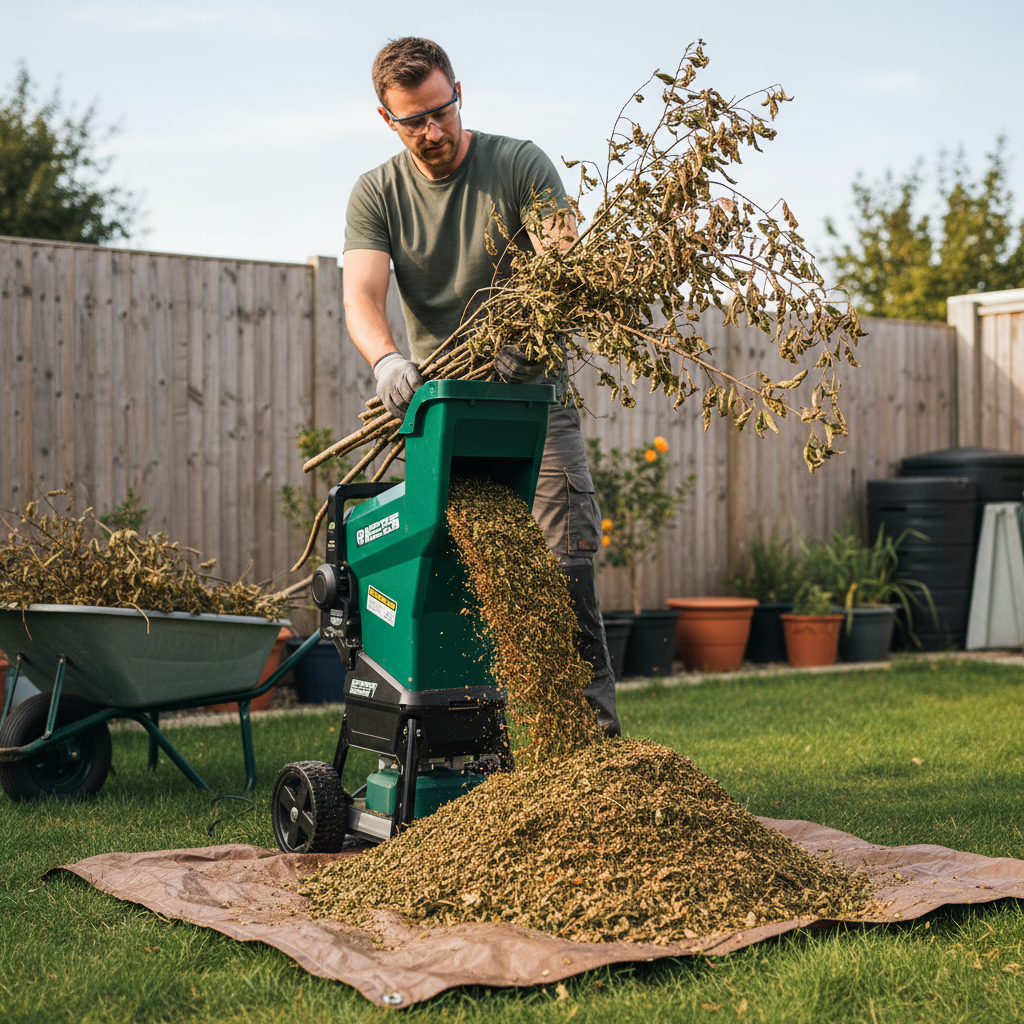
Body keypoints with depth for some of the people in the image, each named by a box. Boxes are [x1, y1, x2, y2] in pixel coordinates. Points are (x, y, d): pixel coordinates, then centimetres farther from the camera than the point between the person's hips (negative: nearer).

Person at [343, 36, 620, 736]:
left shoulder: (520, 165, -2)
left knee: (567, 561, -9)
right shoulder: (376, 195, 4)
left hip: (532, 396, -1)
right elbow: (362, 294, -11)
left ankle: (596, 725, -3)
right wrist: (386, 359, -34)